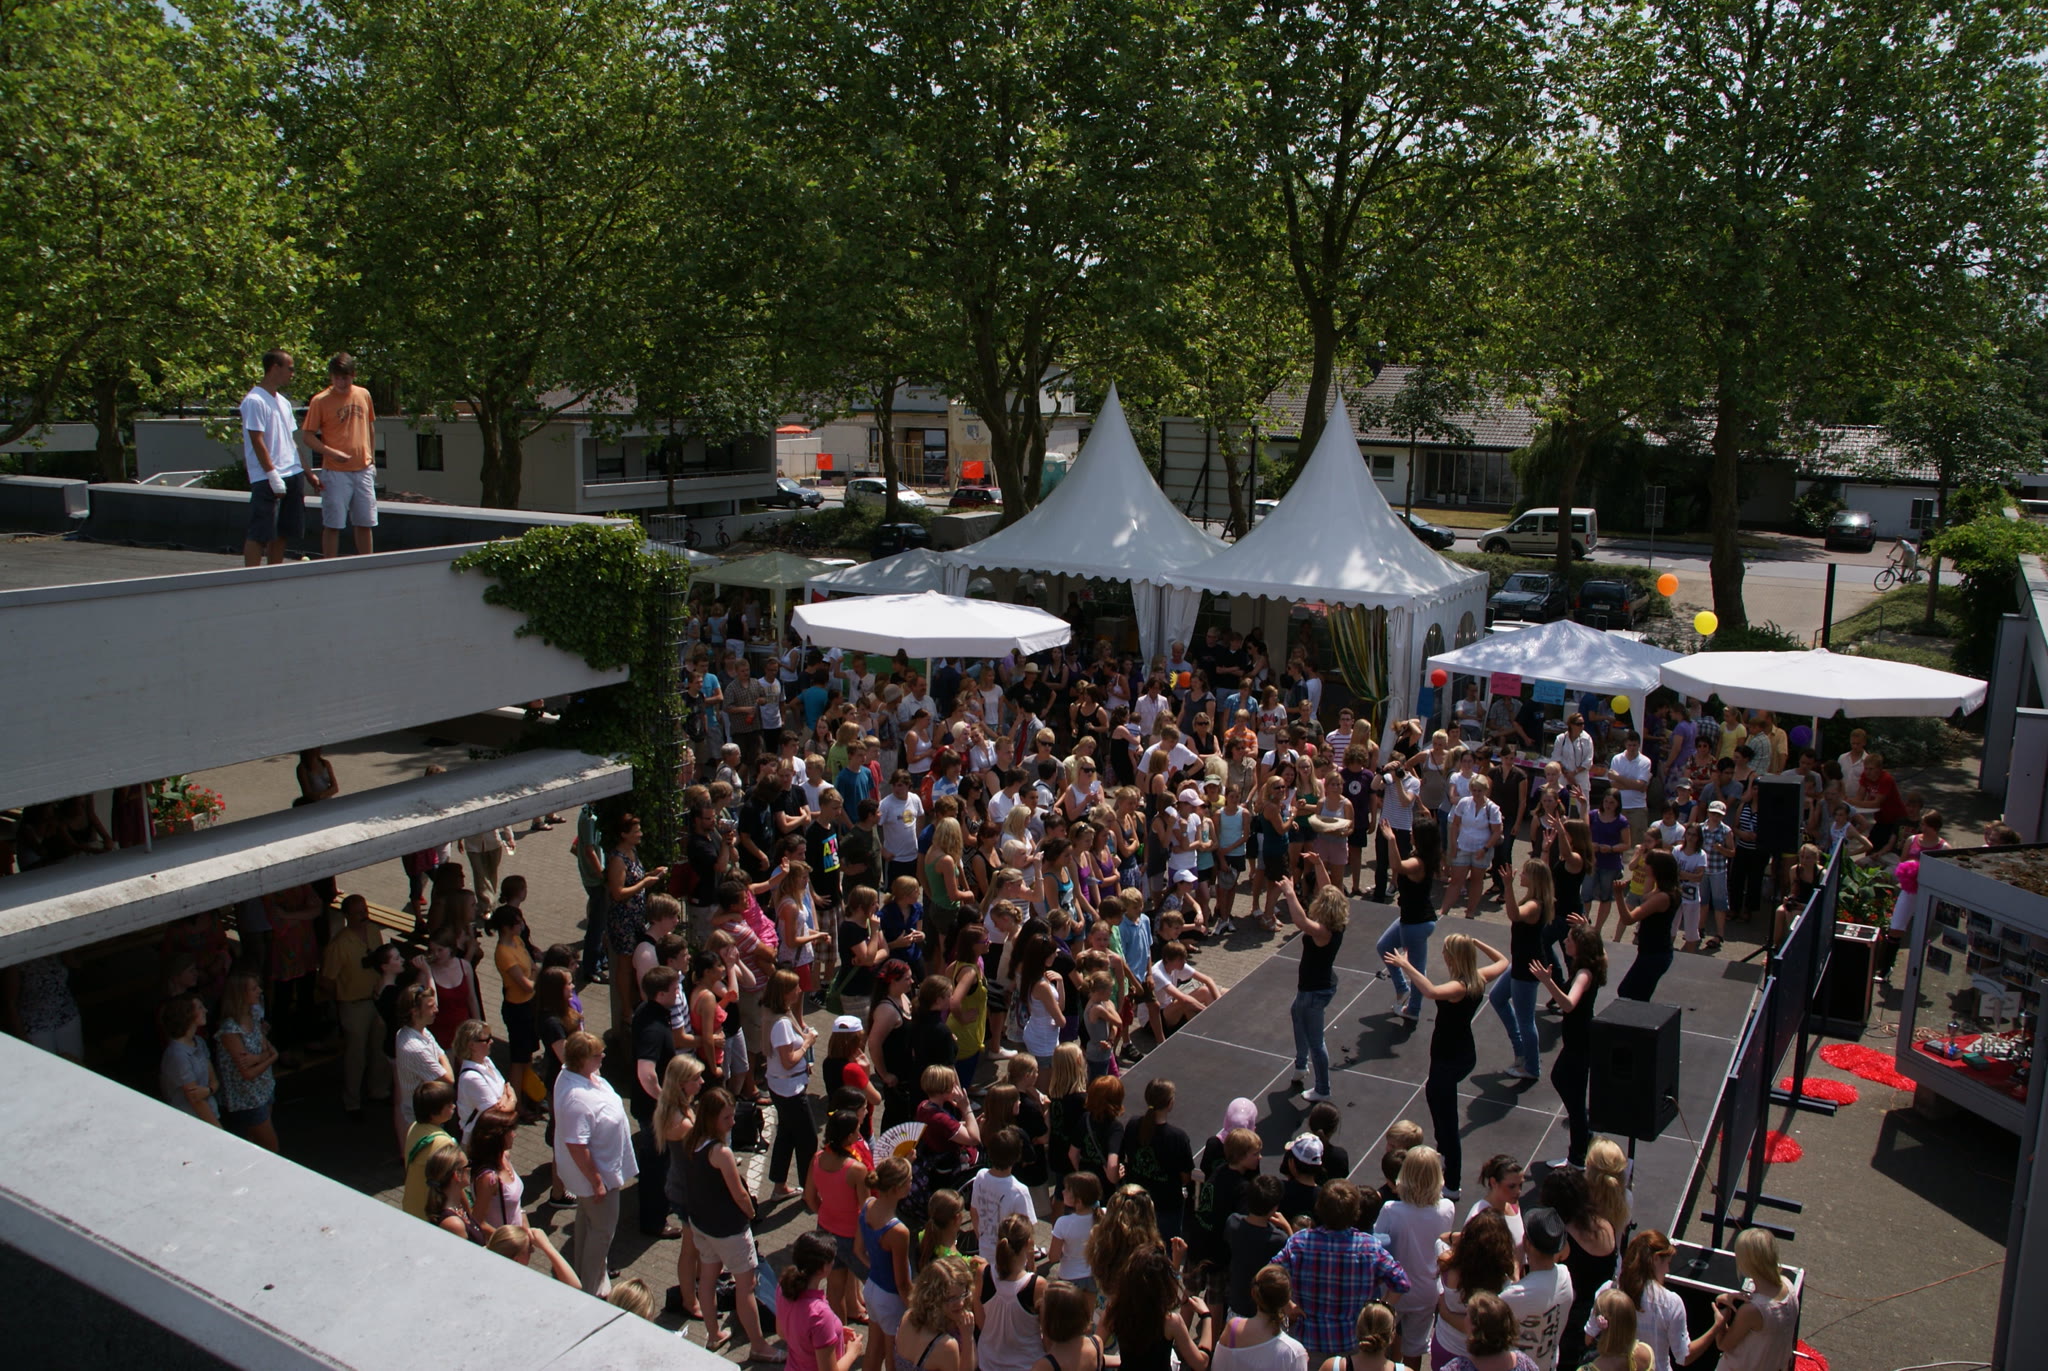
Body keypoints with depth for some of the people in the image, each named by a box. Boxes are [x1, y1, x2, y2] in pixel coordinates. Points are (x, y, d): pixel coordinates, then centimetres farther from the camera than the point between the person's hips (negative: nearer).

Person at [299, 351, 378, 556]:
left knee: (365, 523, 10)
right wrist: (332, 452, -20)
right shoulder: (320, 400, -6)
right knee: (332, 524, -1)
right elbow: (308, 436, -6)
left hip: (363, 470, 4)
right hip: (335, 472, -4)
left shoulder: (363, 395, 7)